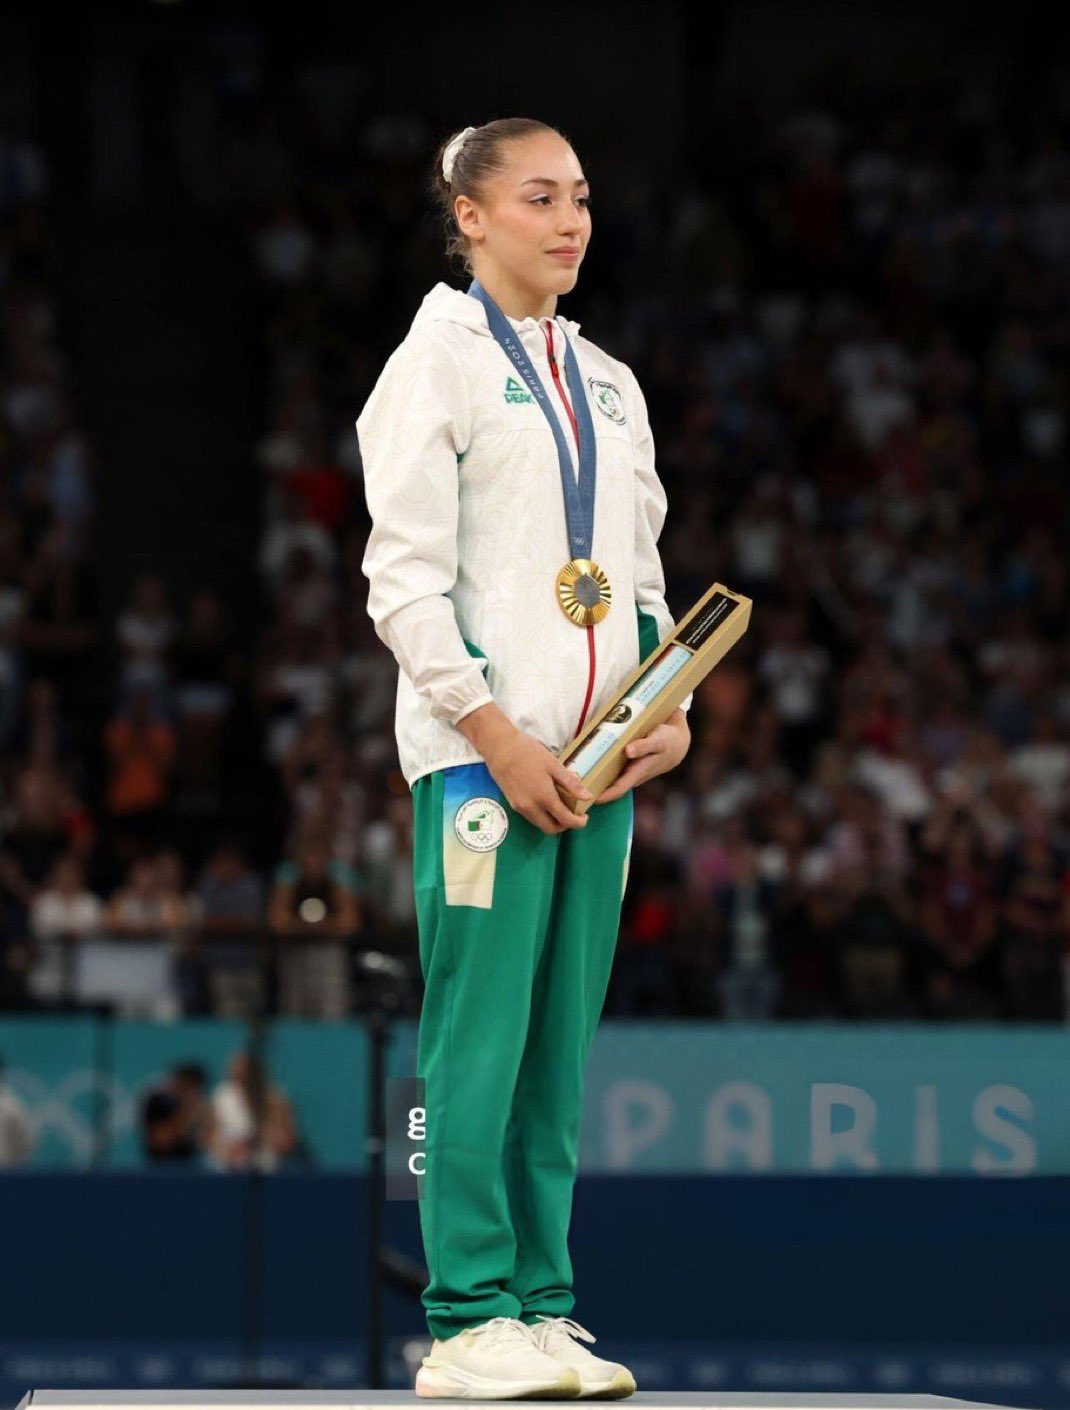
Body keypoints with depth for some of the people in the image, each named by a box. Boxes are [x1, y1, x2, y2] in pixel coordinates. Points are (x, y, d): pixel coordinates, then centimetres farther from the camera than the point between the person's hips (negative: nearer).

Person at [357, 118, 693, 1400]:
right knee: (480, 1040, -8)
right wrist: (497, 738, -15)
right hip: (483, 751, -6)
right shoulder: (438, 365, -1)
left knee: (559, 1049, 6)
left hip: (600, 756, 6)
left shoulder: (610, 385, 19)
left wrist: (672, 702, 4)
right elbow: (403, 581, -8)